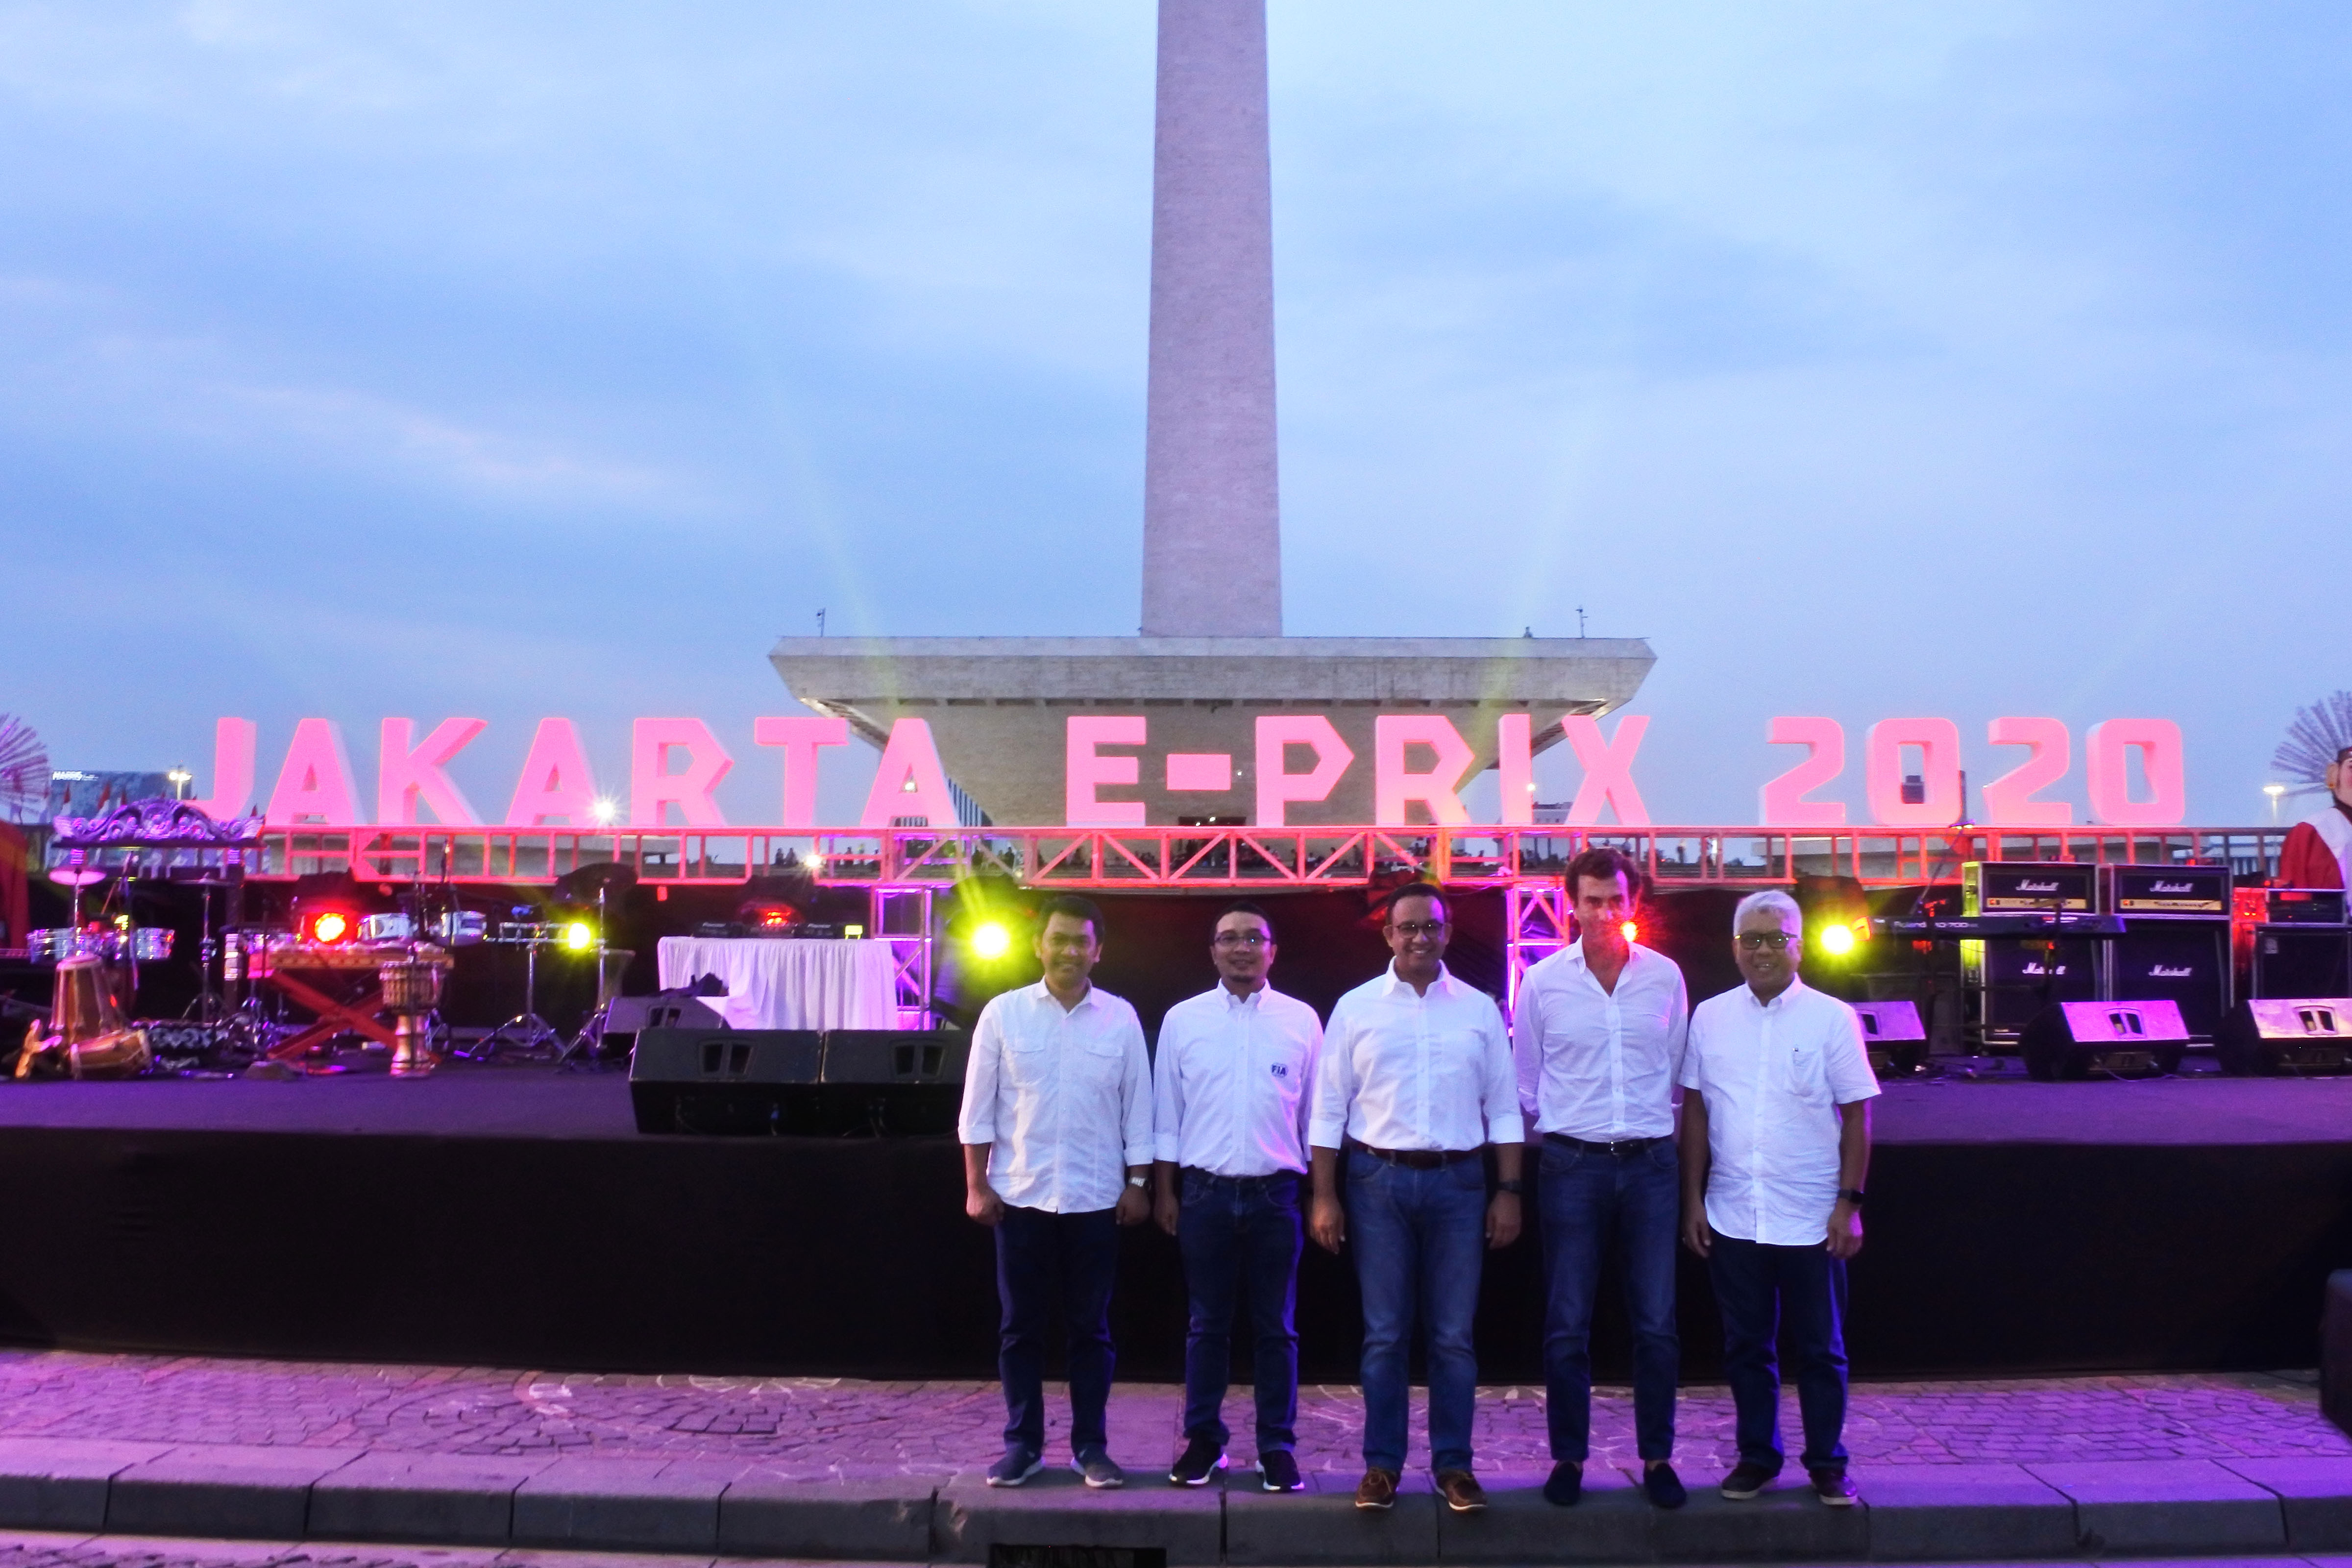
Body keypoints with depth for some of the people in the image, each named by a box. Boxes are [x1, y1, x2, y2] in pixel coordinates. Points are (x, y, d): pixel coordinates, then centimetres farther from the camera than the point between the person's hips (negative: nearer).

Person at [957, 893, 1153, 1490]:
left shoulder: (1121, 1018, 0)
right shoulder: (1003, 1013, -2)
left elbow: (1137, 1108, 4)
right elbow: (978, 1107, 1)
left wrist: (1137, 1183, 1)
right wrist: (977, 1186, -2)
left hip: (1095, 1197, 0)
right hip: (1021, 1195, 0)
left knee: (1090, 1328, 8)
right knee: (1020, 1326, 8)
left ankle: (1090, 1445, 18)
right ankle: (1023, 1443, 19)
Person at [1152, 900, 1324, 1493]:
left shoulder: (1301, 1020, 2)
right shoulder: (1182, 1020, 2)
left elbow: (1314, 1114, 7)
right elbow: (1166, 1115, 5)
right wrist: (1164, 1192, 3)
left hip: (1275, 1194, 0)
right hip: (1206, 1193, 0)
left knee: (1275, 1328, 8)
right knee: (1207, 1325, 10)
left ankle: (1277, 1447, 19)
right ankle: (1203, 1440, 22)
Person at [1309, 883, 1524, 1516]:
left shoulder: (1480, 1009, 5)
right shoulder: (1356, 1008, 1)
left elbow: (1504, 1107, 7)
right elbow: (1329, 1109, 1)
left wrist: (1509, 1191, 2)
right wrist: (1324, 1197, -3)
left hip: (1458, 1181, 1)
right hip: (1379, 1180, -1)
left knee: (1454, 1336, 7)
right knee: (1384, 1334, 7)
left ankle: (1453, 1464, 19)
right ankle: (1382, 1463, 17)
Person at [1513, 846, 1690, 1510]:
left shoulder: (1665, 976, 2)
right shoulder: (1543, 981, -1)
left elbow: (1676, 1072, 11)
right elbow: (1525, 1080, 8)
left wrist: (1657, 1133, 13)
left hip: (1650, 1163, 1)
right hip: (1572, 1164, -1)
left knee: (1657, 1324, 5)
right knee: (1567, 1326, 5)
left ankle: (1657, 1458, 20)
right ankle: (1568, 1457, 18)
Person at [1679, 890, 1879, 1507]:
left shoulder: (1832, 1018, -3)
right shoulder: (1709, 1017, 3)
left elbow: (1856, 1115, -2)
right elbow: (1696, 1112, 7)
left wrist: (1850, 1202, -7)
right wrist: (1693, 1198, 4)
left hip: (1811, 1219, -2)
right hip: (1732, 1218, 2)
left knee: (1821, 1349, 9)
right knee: (1746, 1347, 12)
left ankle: (1827, 1463, 24)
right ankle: (1756, 1456, 26)